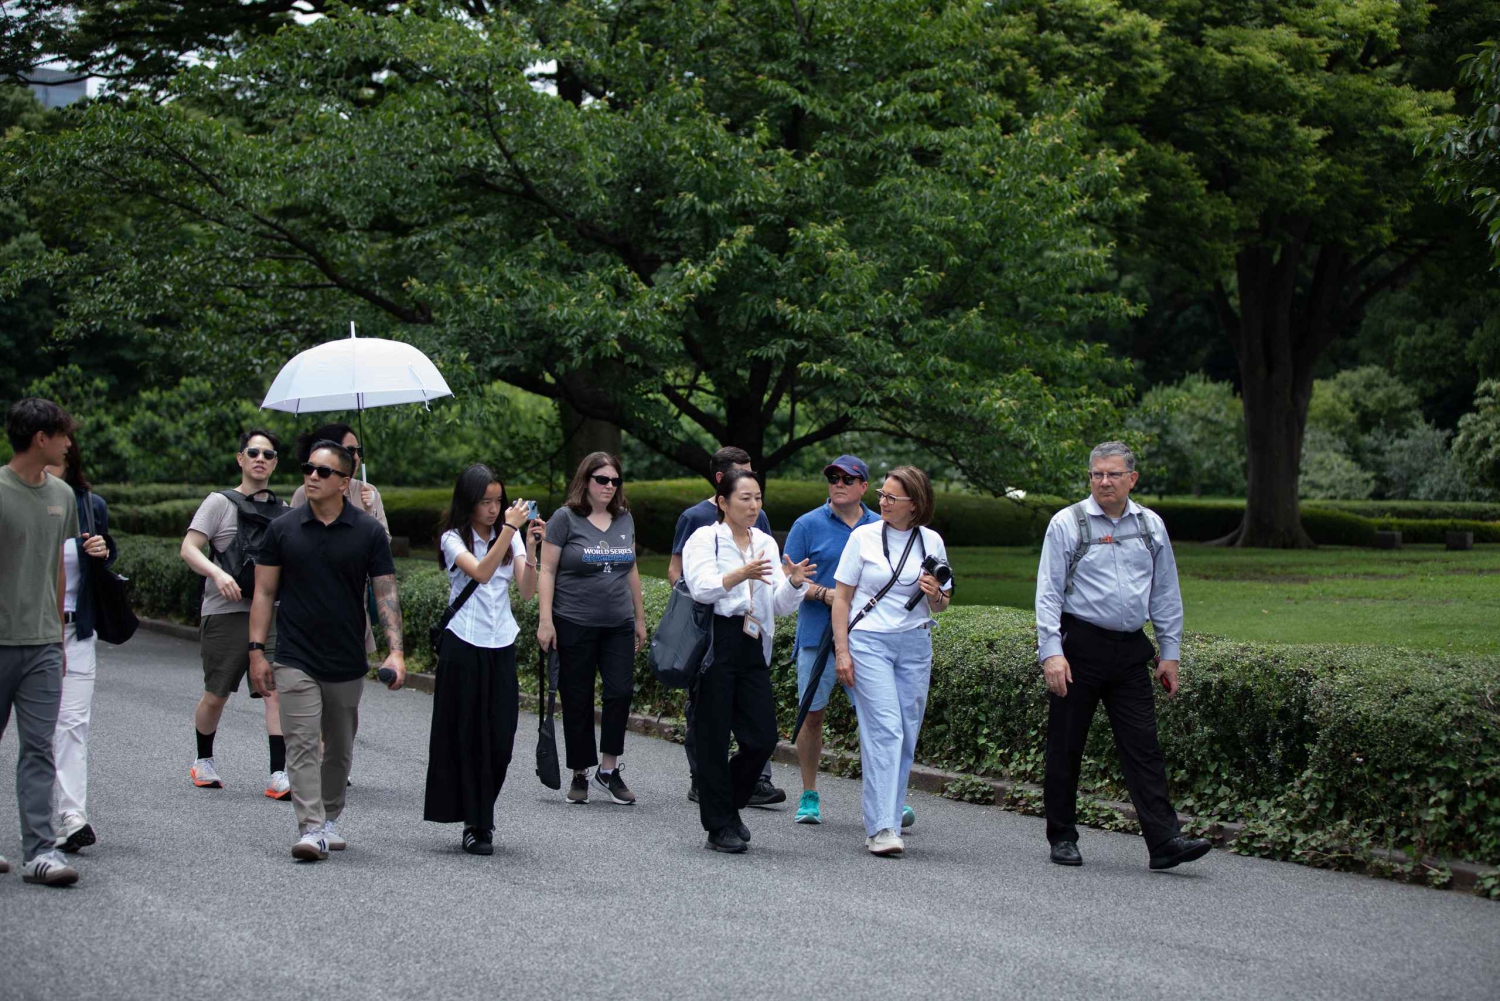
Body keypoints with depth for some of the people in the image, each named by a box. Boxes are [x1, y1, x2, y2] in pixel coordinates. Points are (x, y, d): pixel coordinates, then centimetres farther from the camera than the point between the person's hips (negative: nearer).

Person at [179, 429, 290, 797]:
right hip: (226, 613, -3)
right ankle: (204, 760, 31)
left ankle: (279, 776, -16)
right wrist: (217, 573, -24)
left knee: (277, 690, -13)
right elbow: (188, 549, -7)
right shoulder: (220, 502, 1)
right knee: (215, 695, 7)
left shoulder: (283, 511, 14)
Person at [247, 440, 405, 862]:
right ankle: (310, 829, -15)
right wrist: (256, 651, -2)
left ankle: (331, 817, 31)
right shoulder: (282, 529, 2)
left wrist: (395, 650, -14)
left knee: (340, 748, 14)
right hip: (295, 661, -1)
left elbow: (386, 593, -2)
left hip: (347, 664, 1)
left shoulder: (369, 532, 0)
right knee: (302, 745, -11)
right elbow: (264, 592, 5)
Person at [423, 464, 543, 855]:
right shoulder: (453, 540, -2)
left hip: (501, 646, 4)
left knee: (499, 739, 2)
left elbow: (527, 591, -2)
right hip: (464, 645, -3)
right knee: (467, 735, -1)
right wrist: (509, 529, -26)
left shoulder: (511, 539, 9)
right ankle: (474, 825, 6)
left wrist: (532, 549, -15)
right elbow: (480, 573, -21)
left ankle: (481, 818, 18)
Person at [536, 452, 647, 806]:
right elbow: (547, 570, -5)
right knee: (578, 700, 3)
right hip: (575, 626, -4)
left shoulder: (624, 519, 11)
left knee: (621, 691, -8)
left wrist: (640, 617, 18)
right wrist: (545, 620, -12)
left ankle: (608, 770, 3)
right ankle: (580, 775, 12)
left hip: (618, 625, 4)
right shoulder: (566, 518, -4)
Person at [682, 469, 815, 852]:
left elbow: (780, 606, 15)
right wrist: (743, 573, -30)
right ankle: (719, 827, 6)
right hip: (716, 644, -5)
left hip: (753, 648, 5)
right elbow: (703, 587, -15)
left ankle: (728, 805, 23)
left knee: (763, 738, 0)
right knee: (714, 738, -2)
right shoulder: (704, 539, 1)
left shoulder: (766, 544, 18)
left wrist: (794, 583, -7)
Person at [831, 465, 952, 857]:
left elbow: (941, 605, 14)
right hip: (869, 641, -3)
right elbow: (842, 597, 4)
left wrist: (936, 595, -10)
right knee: (885, 730, -14)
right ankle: (881, 827, -17)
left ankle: (887, 819, 12)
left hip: (915, 645, 3)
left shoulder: (932, 542, 7)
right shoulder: (864, 536, 1)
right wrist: (842, 650, -4)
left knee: (907, 735, 2)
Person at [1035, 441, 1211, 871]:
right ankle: (1063, 839, 14)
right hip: (1079, 646, -3)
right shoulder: (1067, 524, -1)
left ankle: (1164, 840, -7)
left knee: (1143, 746, -3)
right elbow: (1048, 592, -4)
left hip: (1130, 650, 3)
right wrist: (1051, 652, -14)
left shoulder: (1151, 526, 10)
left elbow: (1166, 593, 16)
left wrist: (1170, 653, 12)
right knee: (1065, 746, 3)